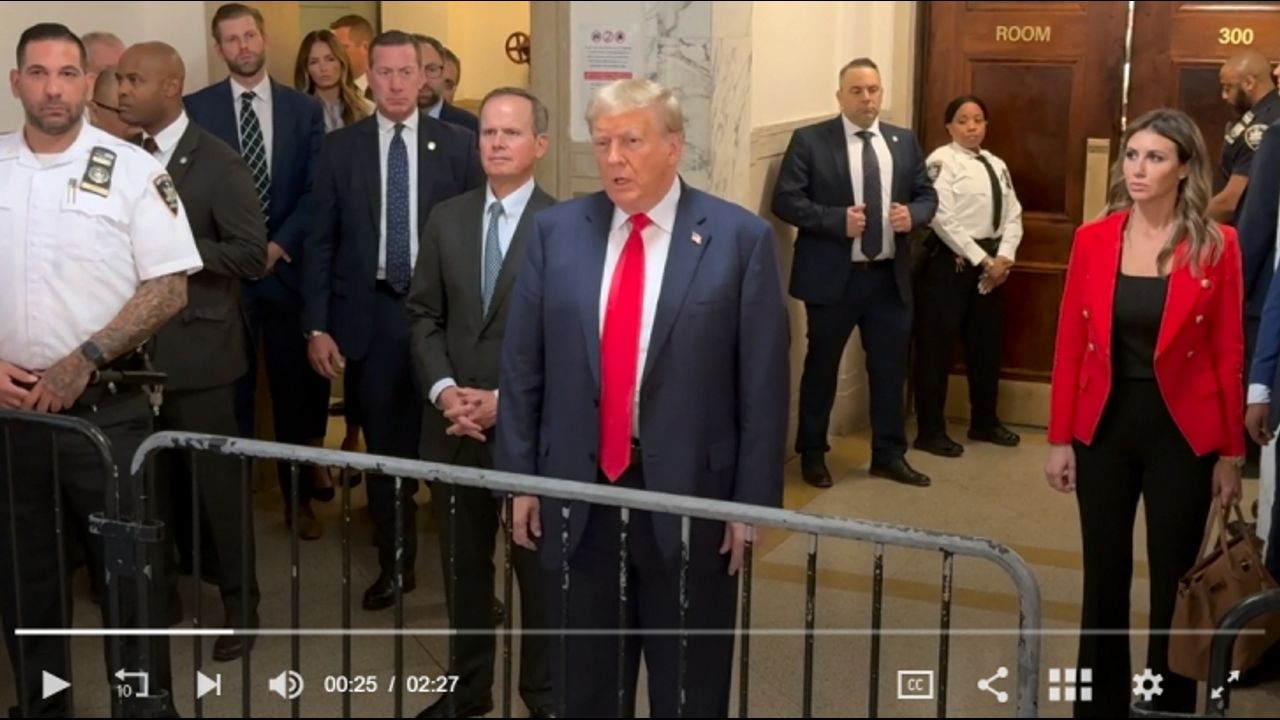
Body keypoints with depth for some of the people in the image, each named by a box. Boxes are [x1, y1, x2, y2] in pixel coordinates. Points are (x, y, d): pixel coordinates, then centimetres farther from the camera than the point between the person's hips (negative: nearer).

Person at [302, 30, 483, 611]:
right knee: (385, 444, 11)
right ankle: (394, 563, 26)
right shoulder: (340, 148, 2)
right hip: (368, 313, 1)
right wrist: (316, 326, -3)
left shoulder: (458, 146, 0)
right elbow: (320, 242, 3)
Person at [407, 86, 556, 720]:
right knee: (462, 563, 15)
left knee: (539, 564, 8)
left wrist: (506, 400, -15)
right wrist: (443, 390, -9)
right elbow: (423, 314, 7)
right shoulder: (446, 218, 8)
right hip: (454, 422, 4)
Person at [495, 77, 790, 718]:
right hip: (575, 490, 3)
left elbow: (763, 384, -6)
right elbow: (521, 367, 6)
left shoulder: (741, 238, -6)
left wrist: (754, 501, -7)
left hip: (689, 493, -2)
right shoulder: (555, 231, 3)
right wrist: (519, 478, 4)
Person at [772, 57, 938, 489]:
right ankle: (812, 454, 24)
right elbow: (786, 200, -10)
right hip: (833, 276, -4)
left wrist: (913, 214, -12)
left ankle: (888, 454, 25)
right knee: (822, 367, 9)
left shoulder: (904, 141, 9)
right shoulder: (809, 141, -5)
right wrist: (837, 220, -21)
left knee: (890, 367, 11)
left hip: (890, 277, 4)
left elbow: (927, 195, 11)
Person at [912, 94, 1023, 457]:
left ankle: (984, 421, 31)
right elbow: (943, 219, -17)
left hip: (991, 262, 7)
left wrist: (1003, 257, -7)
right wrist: (981, 260, -16)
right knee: (937, 346, -1)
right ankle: (930, 431, 7)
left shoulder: (996, 165, 13)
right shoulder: (942, 161, -9)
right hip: (949, 262, -7)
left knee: (987, 344, 15)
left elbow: (1013, 215, 9)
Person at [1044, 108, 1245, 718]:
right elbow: (1069, 347, 2)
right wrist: (1059, 439, 1)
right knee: (1104, 579, 12)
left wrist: (1231, 452, -3)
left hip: (1181, 434, -2)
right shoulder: (1092, 240, -1)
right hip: (1104, 429, 2)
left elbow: (1228, 355, -4)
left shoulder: (1216, 246, -7)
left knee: (1174, 584, 9)